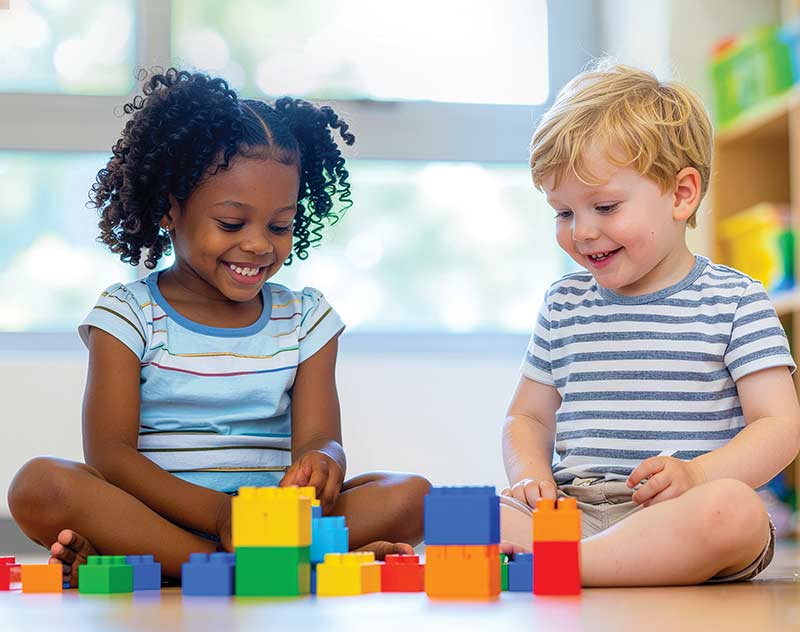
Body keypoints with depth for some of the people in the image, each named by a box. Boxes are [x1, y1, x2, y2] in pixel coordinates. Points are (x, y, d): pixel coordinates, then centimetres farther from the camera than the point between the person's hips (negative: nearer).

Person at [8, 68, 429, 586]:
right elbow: (108, 454, -8)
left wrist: (320, 462, -26)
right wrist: (216, 512, -24)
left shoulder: (307, 319, 14)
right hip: (154, 513, -2)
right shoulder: (129, 315, 5)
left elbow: (318, 438, 1)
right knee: (41, 485, -30)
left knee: (409, 495, -21)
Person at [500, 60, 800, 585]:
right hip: (575, 510, 3)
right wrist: (532, 479, 0)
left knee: (734, 510, -39)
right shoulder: (564, 305, 18)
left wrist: (696, 474, -21)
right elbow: (528, 416, 23)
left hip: (683, 513, -2)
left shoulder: (735, 301, 5)